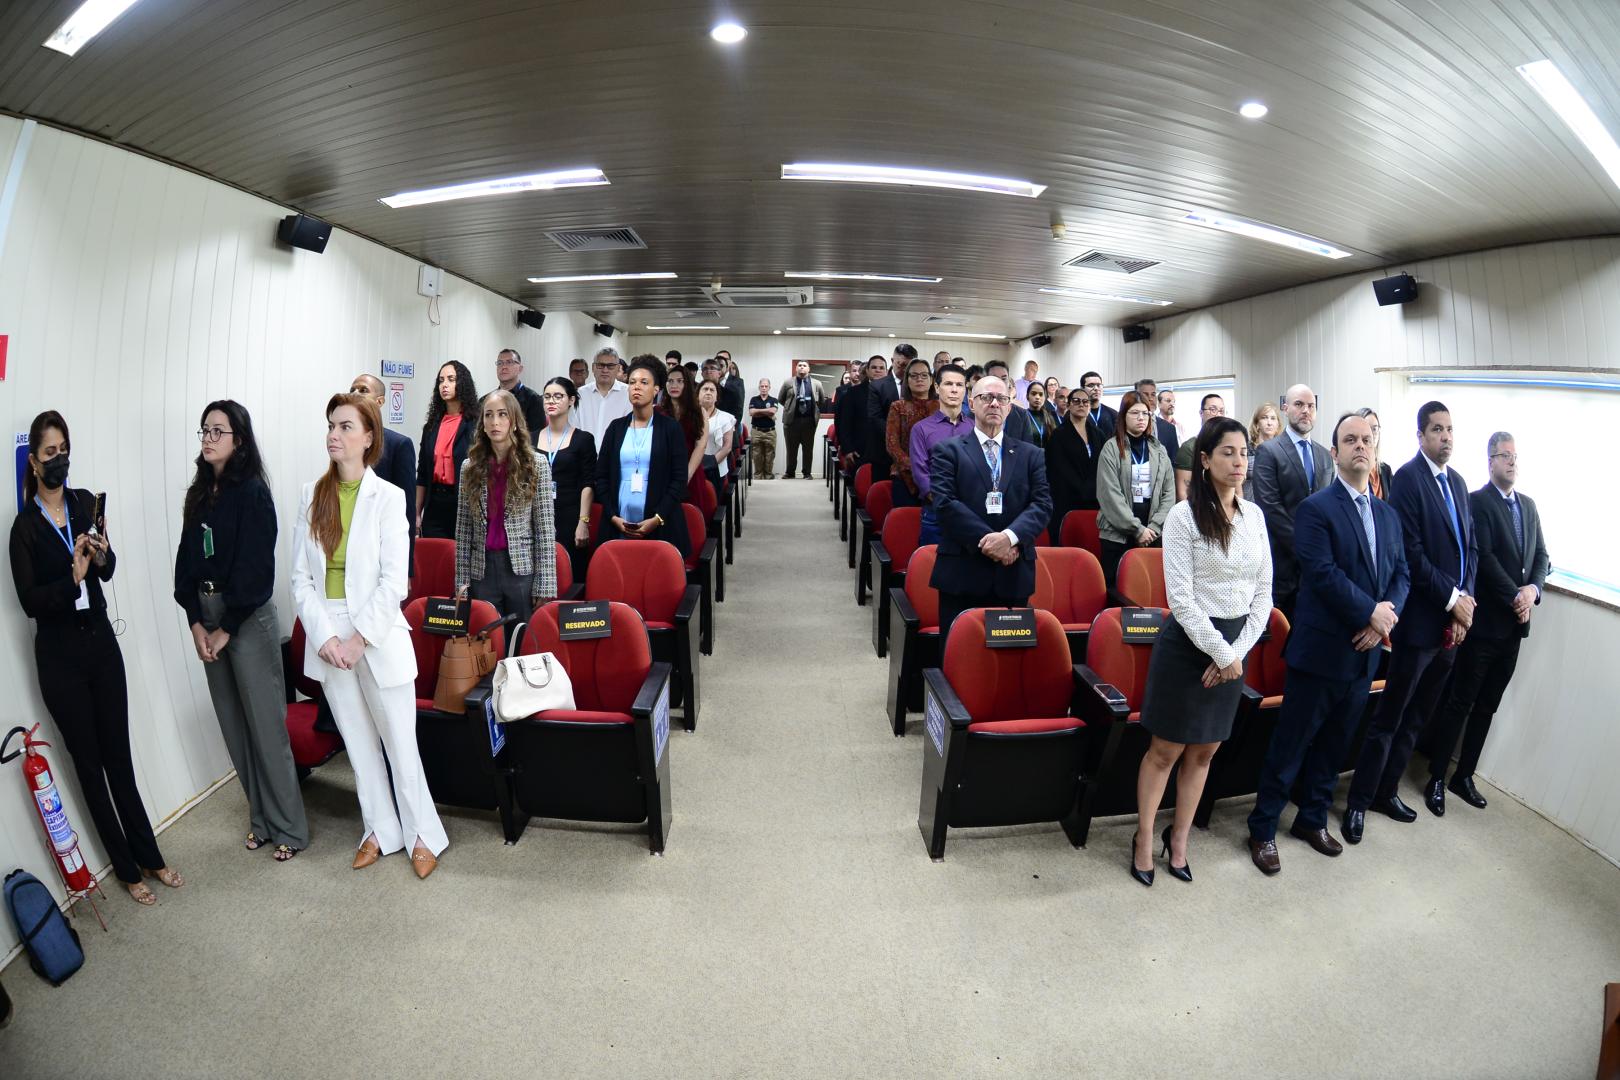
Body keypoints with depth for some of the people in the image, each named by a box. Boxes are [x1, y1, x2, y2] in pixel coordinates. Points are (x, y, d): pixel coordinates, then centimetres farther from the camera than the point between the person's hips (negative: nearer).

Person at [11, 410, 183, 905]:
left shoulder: (86, 502, 1)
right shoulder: (25, 525, -8)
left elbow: (108, 571, 6)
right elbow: (29, 601, -9)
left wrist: (102, 555, -15)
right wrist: (71, 578, -25)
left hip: (100, 640, 3)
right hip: (59, 653, -3)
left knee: (119, 754, 10)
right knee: (89, 762, 8)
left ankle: (150, 857, 21)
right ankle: (127, 869, 18)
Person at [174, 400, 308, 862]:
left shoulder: (252, 492, -11)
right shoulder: (199, 493, 9)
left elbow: (253, 568, -14)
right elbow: (187, 559, 8)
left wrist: (226, 629, -12)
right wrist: (195, 622, -1)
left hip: (248, 617, -7)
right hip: (206, 615, 7)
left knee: (265, 724, -1)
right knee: (234, 725, 13)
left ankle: (289, 827, 12)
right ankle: (261, 817, 28)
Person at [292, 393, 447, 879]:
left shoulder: (387, 497, -7)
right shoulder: (312, 494, 3)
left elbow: (394, 581, -11)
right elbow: (301, 577, 0)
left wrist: (358, 639, -15)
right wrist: (325, 637, -11)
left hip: (379, 634, -4)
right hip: (327, 635, 4)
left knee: (400, 742, 5)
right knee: (357, 742, 16)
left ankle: (423, 834, 22)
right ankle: (380, 830, 32)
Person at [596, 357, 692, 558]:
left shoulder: (671, 428, 2)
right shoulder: (616, 427, 10)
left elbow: (679, 479, -3)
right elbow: (601, 476, 10)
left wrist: (657, 519, -11)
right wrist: (613, 516, -2)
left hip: (660, 528, -2)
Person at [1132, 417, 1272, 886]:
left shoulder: (1254, 515, 4)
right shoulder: (1184, 516, -12)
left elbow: (1263, 593, 4)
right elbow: (1180, 598, -15)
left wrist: (1236, 652, -6)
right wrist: (1221, 653, -15)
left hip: (1235, 645, 5)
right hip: (1188, 642, -5)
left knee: (1204, 751, 15)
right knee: (1165, 749, 5)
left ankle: (1179, 837, 31)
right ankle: (1144, 839, 22)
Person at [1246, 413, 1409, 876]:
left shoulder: (1388, 515, 13)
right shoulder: (1316, 509, -10)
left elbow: (1401, 574, 9)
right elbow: (1324, 574, -19)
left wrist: (1383, 619, -8)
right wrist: (1373, 611, -14)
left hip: (1364, 651, 7)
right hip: (1320, 651, -7)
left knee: (1334, 745, 18)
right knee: (1291, 746, 2)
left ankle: (1312, 819, 34)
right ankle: (1262, 830, 15)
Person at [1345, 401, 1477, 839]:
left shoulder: (1457, 482, 12)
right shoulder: (1408, 478, -11)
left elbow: (1470, 547, 12)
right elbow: (1411, 555, -16)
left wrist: (1464, 601, -1)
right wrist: (1453, 599, -12)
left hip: (1452, 622, 7)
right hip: (1420, 621, -7)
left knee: (1417, 718, 15)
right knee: (1389, 718, 1)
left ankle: (1386, 791, 29)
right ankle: (1359, 801, 12)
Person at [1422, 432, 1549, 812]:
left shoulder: (1528, 505, 14)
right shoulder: (1477, 501, -7)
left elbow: (1541, 555, 11)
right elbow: (1484, 556, -15)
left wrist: (1533, 589, -7)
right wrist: (1514, 597, -15)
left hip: (1514, 624, 7)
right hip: (1484, 620, -7)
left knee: (1487, 706, 12)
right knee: (1460, 703, -1)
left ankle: (1464, 776, 21)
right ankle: (1437, 777, 9)